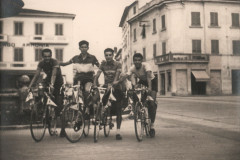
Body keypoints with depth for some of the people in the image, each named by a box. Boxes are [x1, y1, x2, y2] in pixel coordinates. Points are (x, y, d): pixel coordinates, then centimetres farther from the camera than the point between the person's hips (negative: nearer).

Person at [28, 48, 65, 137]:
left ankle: (63, 129, -4)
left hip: (58, 84, -5)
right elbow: (36, 75, -15)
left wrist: (51, 85, -56)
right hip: (48, 81, 5)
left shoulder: (55, 62, -24)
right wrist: (29, 86, -27)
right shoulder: (41, 63, -10)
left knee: (60, 105, -11)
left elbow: (54, 74, -39)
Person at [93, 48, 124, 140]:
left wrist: (112, 84, -37)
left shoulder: (117, 64, -4)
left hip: (115, 87, -2)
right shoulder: (103, 64, 4)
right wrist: (94, 85, -24)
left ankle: (118, 132, -7)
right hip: (106, 87, 2)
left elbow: (117, 76, -19)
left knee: (118, 109, -8)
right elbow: (97, 75, -6)